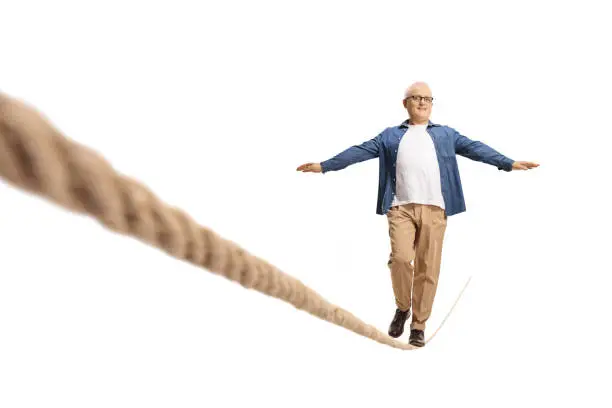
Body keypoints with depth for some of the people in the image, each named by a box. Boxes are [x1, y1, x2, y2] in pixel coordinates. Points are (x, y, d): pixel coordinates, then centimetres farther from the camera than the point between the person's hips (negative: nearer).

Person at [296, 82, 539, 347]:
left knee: (428, 268, -2)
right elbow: (360, 151, 11)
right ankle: (402, 307, 8)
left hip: (434, 209, 1)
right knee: (401, 257, -19)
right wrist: (324, 165, 2)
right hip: (401, 207, -1)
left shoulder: (446, 134, 20)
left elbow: (475, 148, 10)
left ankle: (419, 325, 11)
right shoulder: (390, 136, 19)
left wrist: (508, 163, -2)